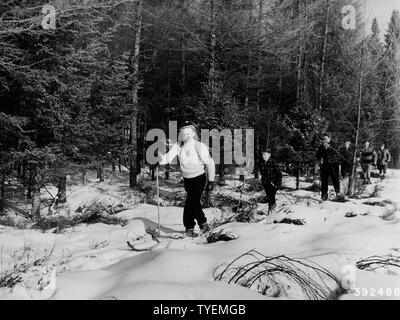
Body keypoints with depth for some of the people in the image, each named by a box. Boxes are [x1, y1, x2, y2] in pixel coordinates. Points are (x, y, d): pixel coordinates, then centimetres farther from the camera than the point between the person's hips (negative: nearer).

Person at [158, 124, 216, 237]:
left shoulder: (200, 147, -18)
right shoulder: (178, 146, -8)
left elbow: (210, 163, -11)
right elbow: (168, 157, -17)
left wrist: (211, 181, -9)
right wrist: (160, 159, -40)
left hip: (199, 178, -5)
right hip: (186, 179, 5)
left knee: (191, 202, -14)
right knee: (195, 202, 15)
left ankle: (189, 228, -1)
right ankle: (203, 224, 32)